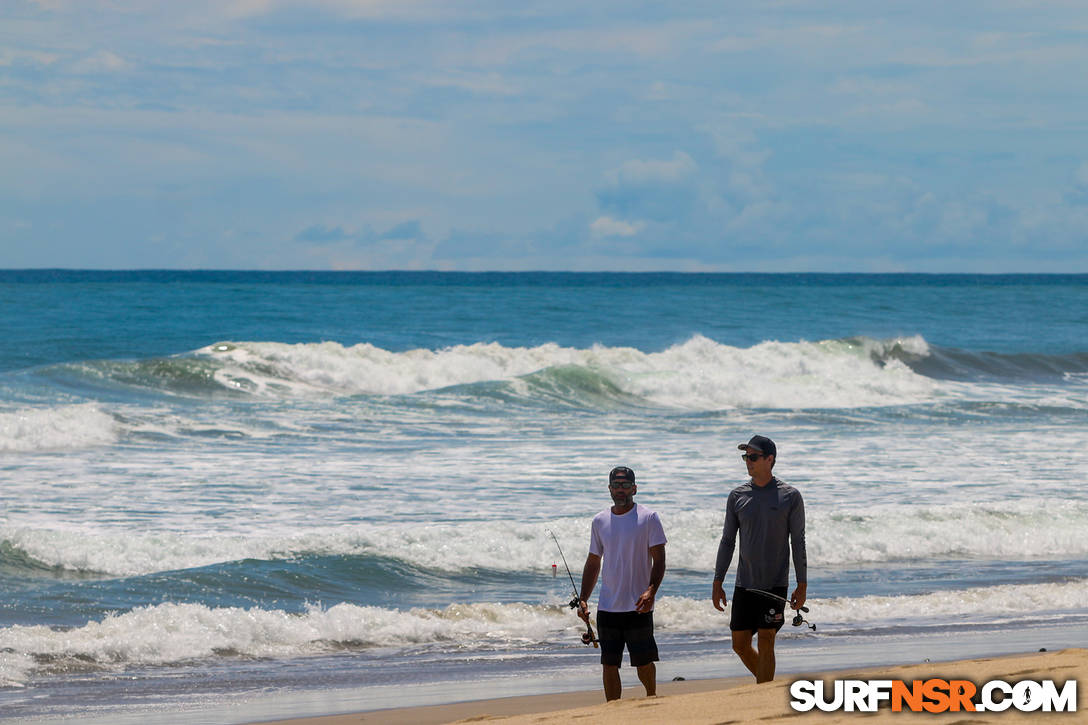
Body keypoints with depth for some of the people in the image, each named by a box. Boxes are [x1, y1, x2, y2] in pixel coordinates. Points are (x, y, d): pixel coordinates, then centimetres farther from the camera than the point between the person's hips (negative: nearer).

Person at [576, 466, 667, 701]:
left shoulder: (648, 518, -2)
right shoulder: (600, 521, 10)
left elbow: (659, 560, -6)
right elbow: (593, 563, 17)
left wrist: (651, 591, -22)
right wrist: (583, 600, 7)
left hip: (638, 607, -4)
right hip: (607, 608, 4)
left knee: (644, 663, 1)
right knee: (609, 664, 2)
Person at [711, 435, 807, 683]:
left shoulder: (790, 496, -3)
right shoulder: (737, 495, 6)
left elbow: (798, 542, -1)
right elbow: (727, 540, 10)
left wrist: (802, 585, -4)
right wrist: (717, 583, 7)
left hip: (775, 584, -4)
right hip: (744, 585, 4)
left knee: (765, 642, -9)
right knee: (740, 644, 5)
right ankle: (768, 684, 28)